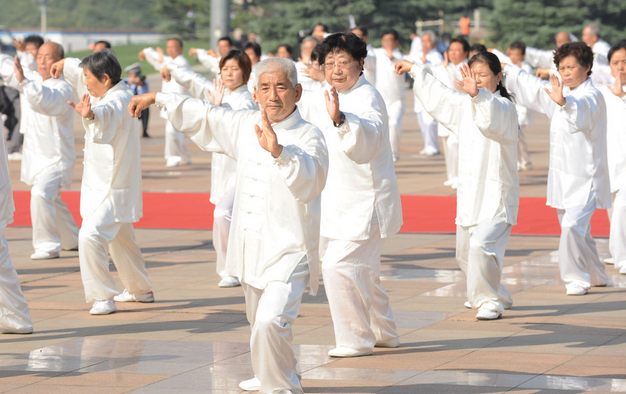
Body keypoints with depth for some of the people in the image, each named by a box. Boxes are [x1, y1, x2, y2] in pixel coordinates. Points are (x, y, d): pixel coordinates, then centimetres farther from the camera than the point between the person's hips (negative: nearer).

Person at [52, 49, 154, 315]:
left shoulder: (119, 98, -25)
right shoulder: (116, 92, 5)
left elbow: (109, 113, -52)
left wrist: (91, 114, -73)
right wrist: (66, 65, 42)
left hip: (112, 189, -11)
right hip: (104, 184, 11)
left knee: (91, 236, -21)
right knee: (121, 238, 25)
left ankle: (103, 297, -15)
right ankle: (140, 290, 40)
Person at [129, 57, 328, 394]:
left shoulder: (308, 137, -15)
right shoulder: (245, 125, 7)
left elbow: (309, 182, -34)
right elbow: (203, 115, 22)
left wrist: (279, 151, -50)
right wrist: (156, 99, 29)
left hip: (289, 250, -7)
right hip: (251, 249, 8)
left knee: (270, 322, -24)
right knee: (259, 321, 24)